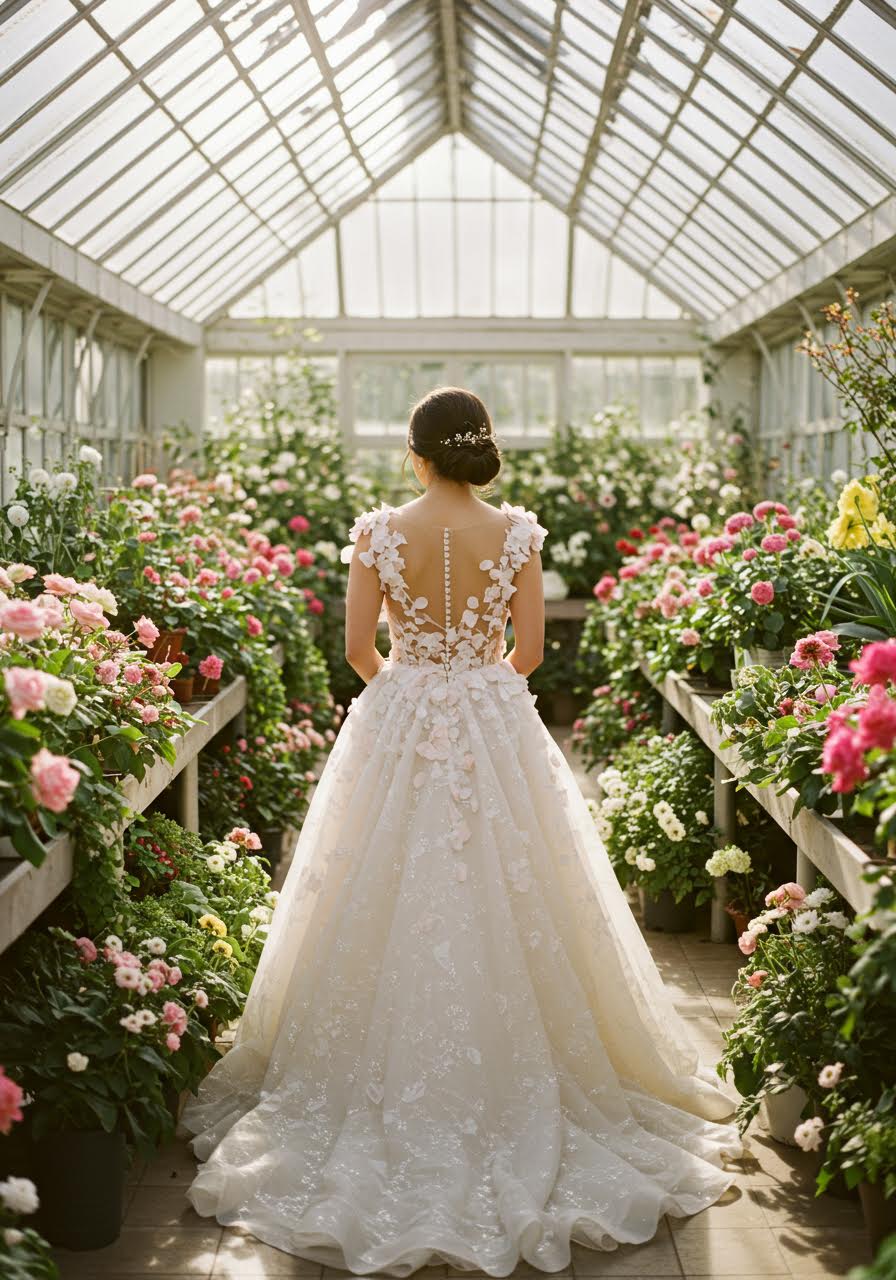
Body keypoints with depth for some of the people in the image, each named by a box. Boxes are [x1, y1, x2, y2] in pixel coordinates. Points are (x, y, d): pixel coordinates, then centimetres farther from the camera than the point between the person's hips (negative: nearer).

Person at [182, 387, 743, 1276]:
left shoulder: (379, 532, -6)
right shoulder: (516, 533, -4)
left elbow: (358, 648, -4)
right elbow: (530, 651, -2)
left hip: (396, 729, 0)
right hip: (495, 731, 0)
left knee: (392, 911, 9)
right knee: (502, 915, 8)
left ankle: (395, 1096, 17)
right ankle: (508, 1091, 16)